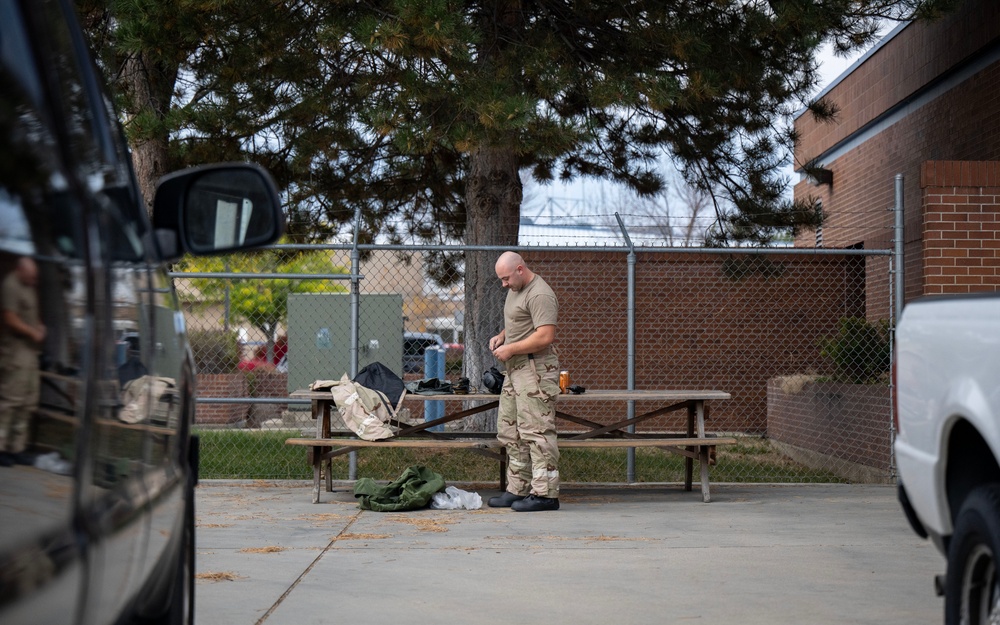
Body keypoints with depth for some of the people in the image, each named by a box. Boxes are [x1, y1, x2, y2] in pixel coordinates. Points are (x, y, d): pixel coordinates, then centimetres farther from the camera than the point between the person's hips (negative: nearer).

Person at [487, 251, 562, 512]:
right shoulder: (515, 290, 18)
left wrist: (510, 349, -16)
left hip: (535, 370, -11)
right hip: (515, 370, 11)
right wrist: (501, 336, 12)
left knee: (536, 431, -10)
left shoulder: (540, 295, -15)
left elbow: (545, 337, -23)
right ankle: (518, 489, 18)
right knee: (509, 432, 12)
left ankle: (545, 493, -8)